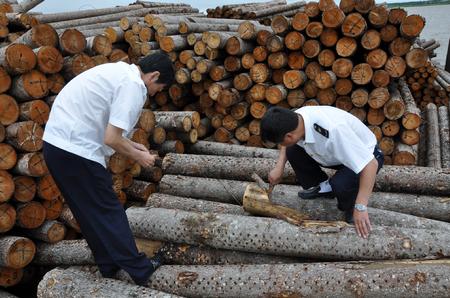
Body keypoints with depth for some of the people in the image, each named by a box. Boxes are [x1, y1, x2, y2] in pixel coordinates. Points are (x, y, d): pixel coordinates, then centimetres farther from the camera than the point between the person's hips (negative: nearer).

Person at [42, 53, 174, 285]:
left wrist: (131, 145, 19)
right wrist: (137, 156, -2)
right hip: (76, 151, -9)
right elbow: (111, 139, -18)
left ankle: (110, 268, 28)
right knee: (108, 212, 1)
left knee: (90, 213, 16)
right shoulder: (133, 85, -14)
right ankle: (140, 270, 13)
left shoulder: (118, 71, 15)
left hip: (55, 142, 9)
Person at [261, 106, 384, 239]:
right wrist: (279, 167, -4)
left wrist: (360, 208, -40)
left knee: (340, 184, -34)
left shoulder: (333, 130, -42)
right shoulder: (296, 118, -19)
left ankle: (351, 208, 0)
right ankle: (322, 188, 13)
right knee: (292, 151, -7)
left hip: (366, 156, -7)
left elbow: (370, 164, -40)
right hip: (338, 153, 7)